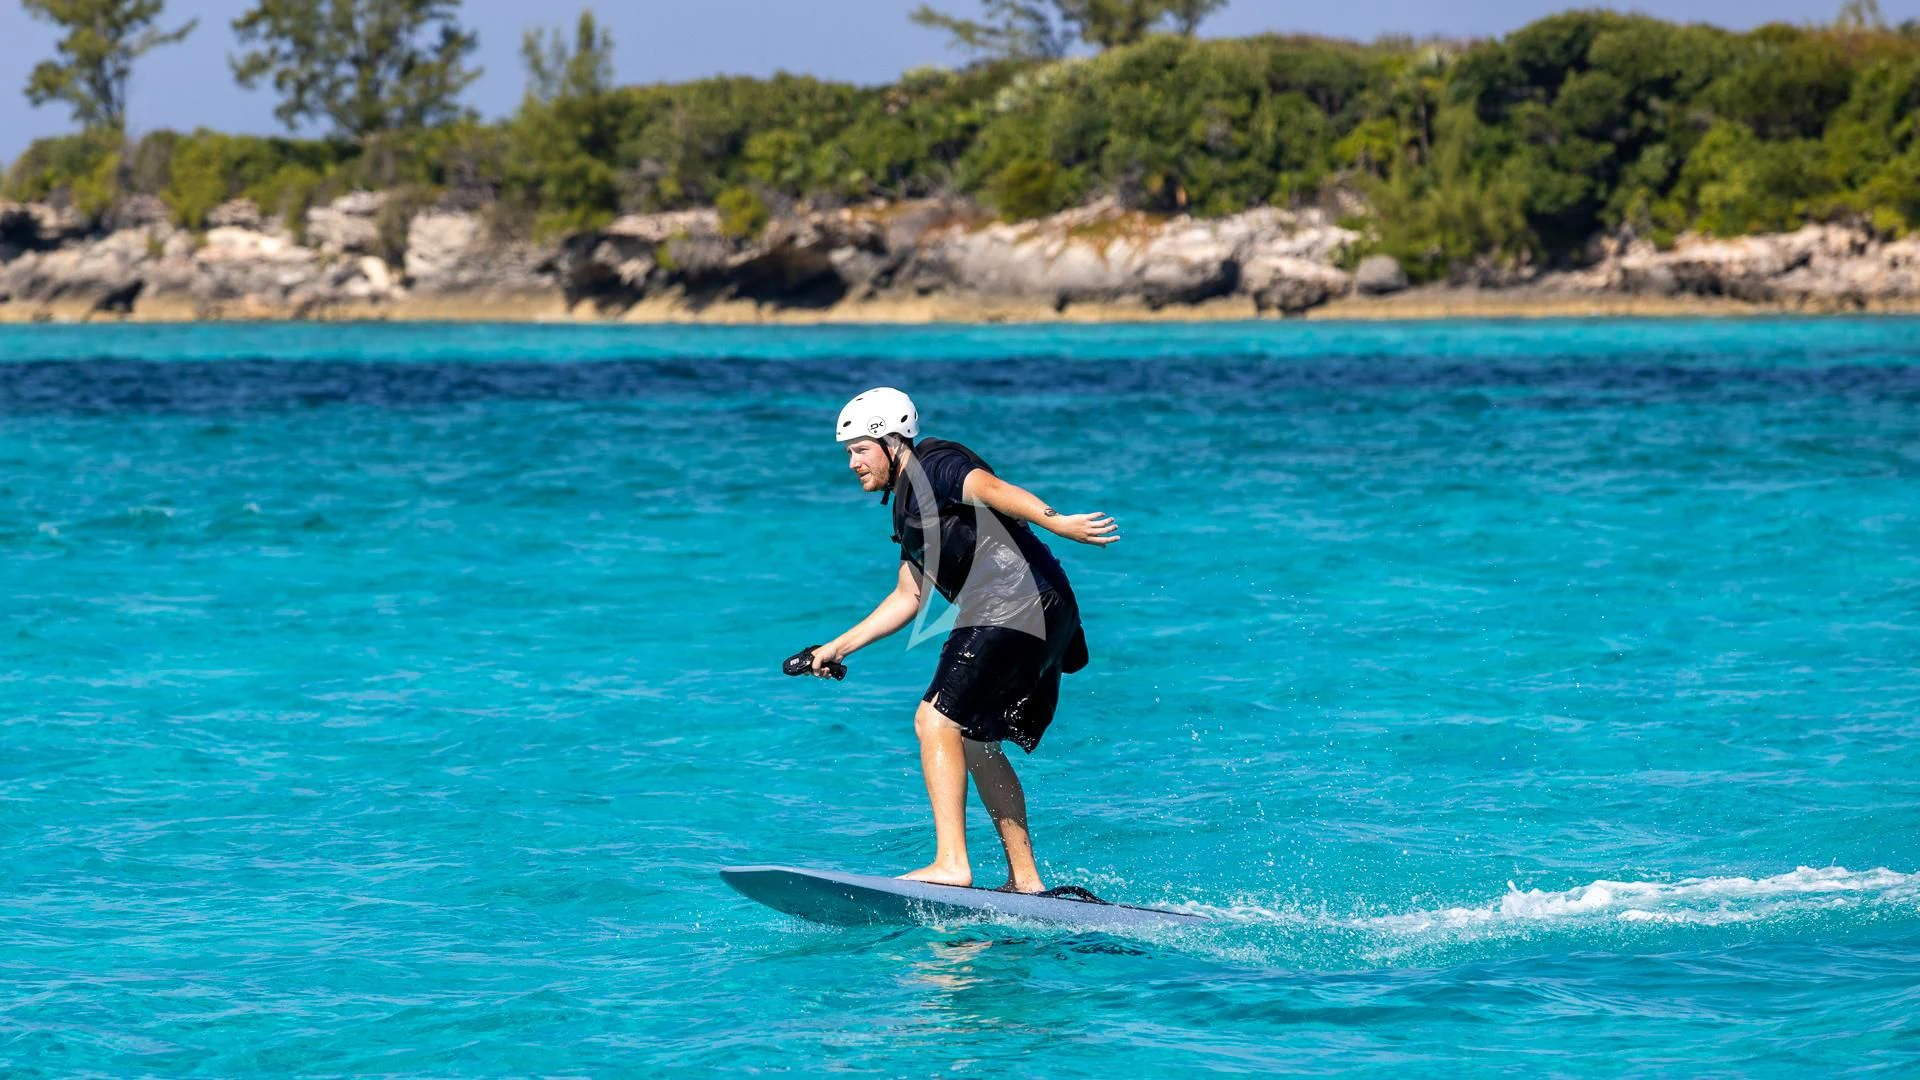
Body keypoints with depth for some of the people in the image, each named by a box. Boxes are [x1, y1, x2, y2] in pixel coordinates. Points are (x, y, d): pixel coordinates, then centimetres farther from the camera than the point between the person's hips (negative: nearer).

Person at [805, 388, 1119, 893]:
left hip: (1017, 604, -11)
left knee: (936, 720, -15)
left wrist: (1057, 522, -39)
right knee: (974, 741, 18)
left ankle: (951, 865, -23)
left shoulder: (934, 464, -2)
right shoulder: (908, 503, 27)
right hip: (1038, 622, 11)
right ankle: (1024, 881, 19)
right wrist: (839, 647, 30)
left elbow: (990, 488, -21)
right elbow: (908, 597, 32)